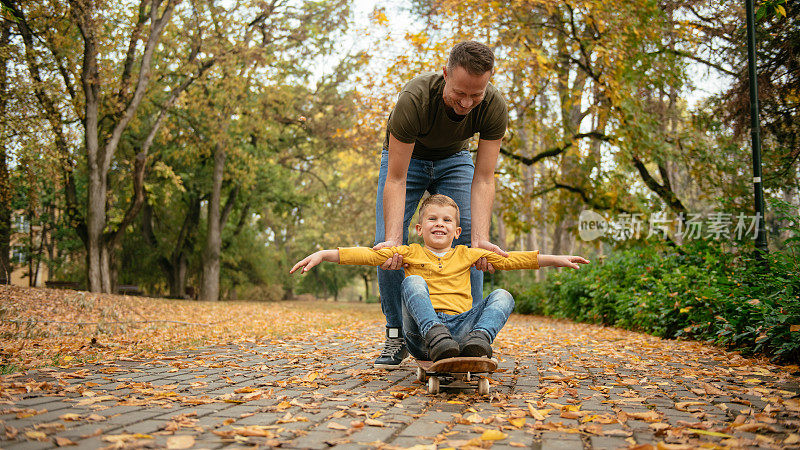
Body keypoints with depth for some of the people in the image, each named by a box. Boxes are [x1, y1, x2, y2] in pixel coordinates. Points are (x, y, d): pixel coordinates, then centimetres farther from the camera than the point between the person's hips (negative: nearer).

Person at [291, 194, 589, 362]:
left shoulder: (466, 255, 20)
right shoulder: (409, 254, 15)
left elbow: (511, 259, 18)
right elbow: (368, 254, 4)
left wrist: (555, 259, 13)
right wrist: (323, 254, -7)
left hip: (461, 322, 2)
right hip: (422, 331, -2)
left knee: (502, 297, -14)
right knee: (413, 282, -24)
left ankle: (478, 340, -43)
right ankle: (437, 340, -46)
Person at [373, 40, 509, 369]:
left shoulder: (495, 108, -31)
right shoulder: (414, 99, -40)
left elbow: (483, 180, -29)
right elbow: (396, 180, -38)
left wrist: (480, 239, -41)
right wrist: (393, 240, -47)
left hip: (454, 158, 2)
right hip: (405, 157, -2)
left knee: (467, 244, -13)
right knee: (386, 242, -15)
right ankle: (397, 336, -2)